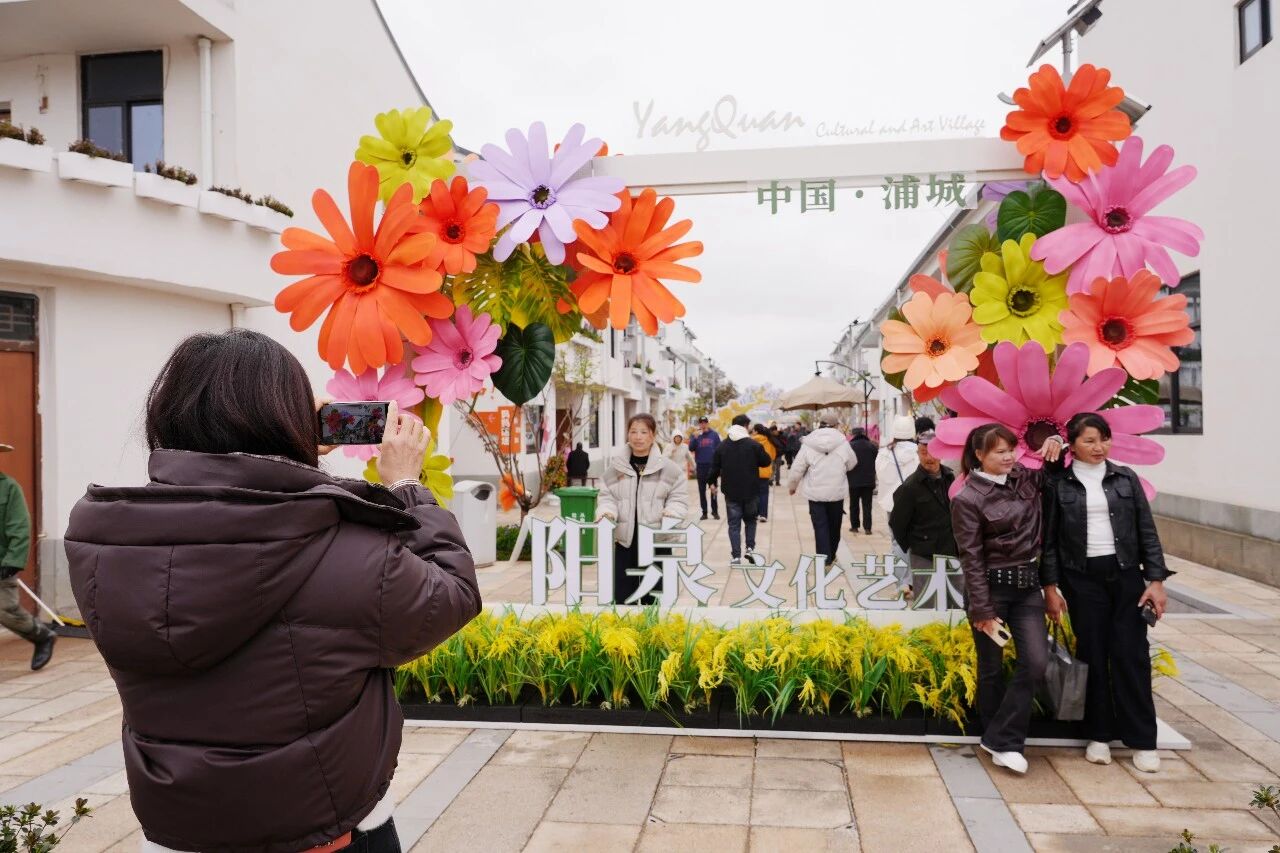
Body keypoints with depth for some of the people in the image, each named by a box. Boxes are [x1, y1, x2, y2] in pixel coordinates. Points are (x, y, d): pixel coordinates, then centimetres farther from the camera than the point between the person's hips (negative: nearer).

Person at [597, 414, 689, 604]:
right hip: (625, 540, 2)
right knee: (622, 595, 8)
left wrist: (671, 512, -18)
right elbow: (607, 497, 7)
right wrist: (606, 511, -13)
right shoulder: (615, 466, 4)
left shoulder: (667, 467, -2)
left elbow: (679, 498, 1)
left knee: (653, 597, 7)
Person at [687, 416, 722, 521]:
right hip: (701, 466, 2)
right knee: (702, 490, 5)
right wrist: (695, 437, -20)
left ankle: (715, 511, 7)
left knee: (713, 490, 1)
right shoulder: (696, 435, 5)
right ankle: (704, 512, 11)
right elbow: (691, 449, -7)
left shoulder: (714, 435, 2)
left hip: (712, 465, -2)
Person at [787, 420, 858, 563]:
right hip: (837, 492, 2)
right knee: (834, 526, 17)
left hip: (815, 493, -2)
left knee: (820, 526, 3)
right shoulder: (843, 443, -3)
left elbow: (796, 470, -4)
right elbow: (852, 463, 9)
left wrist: (792, 486, 12)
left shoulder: (807, 445, -6)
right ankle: (831, 556, 32)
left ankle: (824, 559, -6)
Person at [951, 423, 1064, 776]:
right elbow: (971, 557, -12)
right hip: (991, 586, -5)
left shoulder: (1026, 479, 5)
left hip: (1027, 585, 5)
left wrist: (1055, 442, 0)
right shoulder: (967, 499, -11)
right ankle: (997, 738, 25)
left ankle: (1002, 740, 6)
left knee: (1037, 660, -6)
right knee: (992, 668, 7)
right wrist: (982, 609, -14)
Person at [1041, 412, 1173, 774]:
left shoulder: (1126, 478, 5)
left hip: (1126, 574, 1)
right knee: (1093, 656, 5)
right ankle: (1099, 735, 18)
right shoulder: (1058, 485, 0)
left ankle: (1142, 740, 10)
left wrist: (1156, 580, -1)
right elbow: (1050, 540, 2)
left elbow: (1147, 531, 5)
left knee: (1131, 655, 1)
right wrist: (1050, 587, -3)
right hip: (1083, 579, -1)